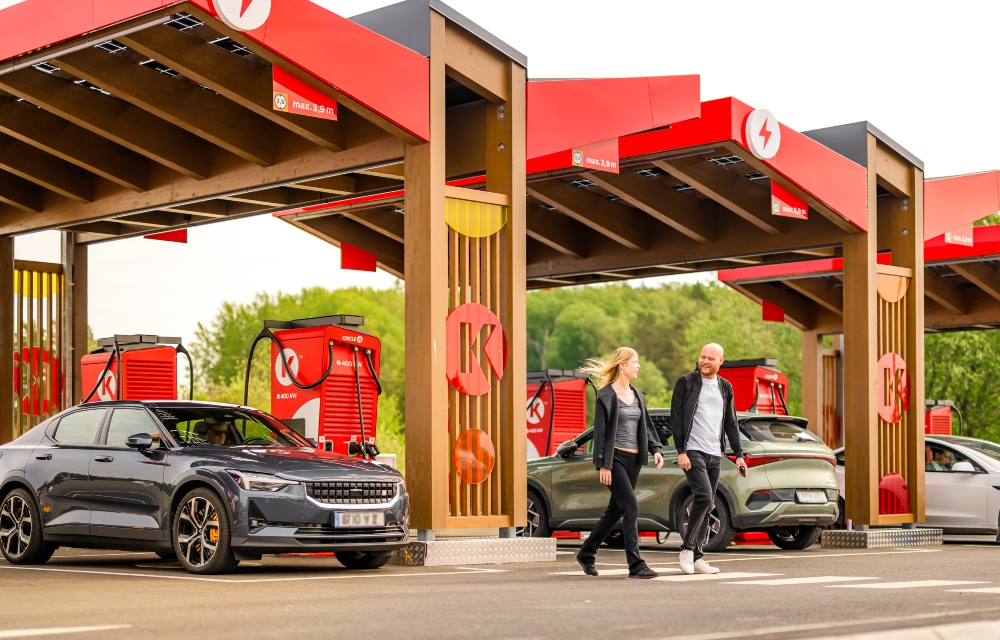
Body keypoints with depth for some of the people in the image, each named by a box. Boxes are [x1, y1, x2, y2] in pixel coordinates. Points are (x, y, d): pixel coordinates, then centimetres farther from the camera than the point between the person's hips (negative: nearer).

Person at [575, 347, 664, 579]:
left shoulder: (637, 396, 15)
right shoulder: (606, 395, -7)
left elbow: (646, 426, 19)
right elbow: (600, 432, -10)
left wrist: (655, 449, 2)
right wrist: (603, 465, -14)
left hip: (634, 460, 8)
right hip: (615, 458, -8)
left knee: (615, 510, 11)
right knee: (631, 507, -15)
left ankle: (586, 553, 26)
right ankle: (635, 565, -14)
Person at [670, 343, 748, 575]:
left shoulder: (725, 387, 14)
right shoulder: (686, 383, -1)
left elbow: (731, 423, 18)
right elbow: (676, 419, -5)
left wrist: (738, 454, 11)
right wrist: (681, 451, -12)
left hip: (715, 454, 6)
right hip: (693, 451, -6)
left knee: (707, 506, 5)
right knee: (704, 497, -21)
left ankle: (696, 557, 9)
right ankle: (687, 548, -9)